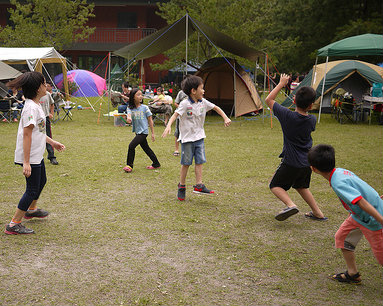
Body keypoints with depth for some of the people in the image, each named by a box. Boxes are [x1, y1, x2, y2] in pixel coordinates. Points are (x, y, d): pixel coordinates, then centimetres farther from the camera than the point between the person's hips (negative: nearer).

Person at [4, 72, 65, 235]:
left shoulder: (36, 105, 9)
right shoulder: (31, 108, -23)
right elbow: (26, 135, -25)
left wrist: (52, 142, 25)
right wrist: (26, 162, -26)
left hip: (37, 155, 10)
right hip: (30, 156, -10)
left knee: (41, 181, 26)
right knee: (32, 189, -4)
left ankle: (31, 209, 49)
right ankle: (14, 224, 3)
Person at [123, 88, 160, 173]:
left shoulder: (144, 107, -5)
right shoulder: (130, 108, 2)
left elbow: (150, 120, -1)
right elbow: (129, 114, -19)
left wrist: (153, 133, -1)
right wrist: (128, 118, -44)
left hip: (143, 131, -5)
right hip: (137, 131, 5)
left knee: (132, 145, -14)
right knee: (146, 148, 13)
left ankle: (129, 165, -3)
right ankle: (156, 164, 27)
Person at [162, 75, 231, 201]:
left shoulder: (203, 102, 2)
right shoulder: (185, 104, -15)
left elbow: (216, 108, 16)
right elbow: (175, 115, -24)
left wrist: (225, 118, 8)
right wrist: (168, 126, -40)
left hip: (199, 136, 5)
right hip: (187, 138, -5)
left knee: (199, 161, -1)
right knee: (186, 162, 3)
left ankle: (199, 185, 0)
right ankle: (182, 186, 17)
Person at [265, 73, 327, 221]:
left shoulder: (287, 116, -18)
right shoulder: (312, 120, -6)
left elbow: (269, 100, -5)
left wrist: (281, 84, 3)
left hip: (291, 163, -5)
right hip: (307, 163, 5)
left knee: (275, 185, 10)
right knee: (301, 186, 27)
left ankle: (291, 205, -13)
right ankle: (318, 213, 28)